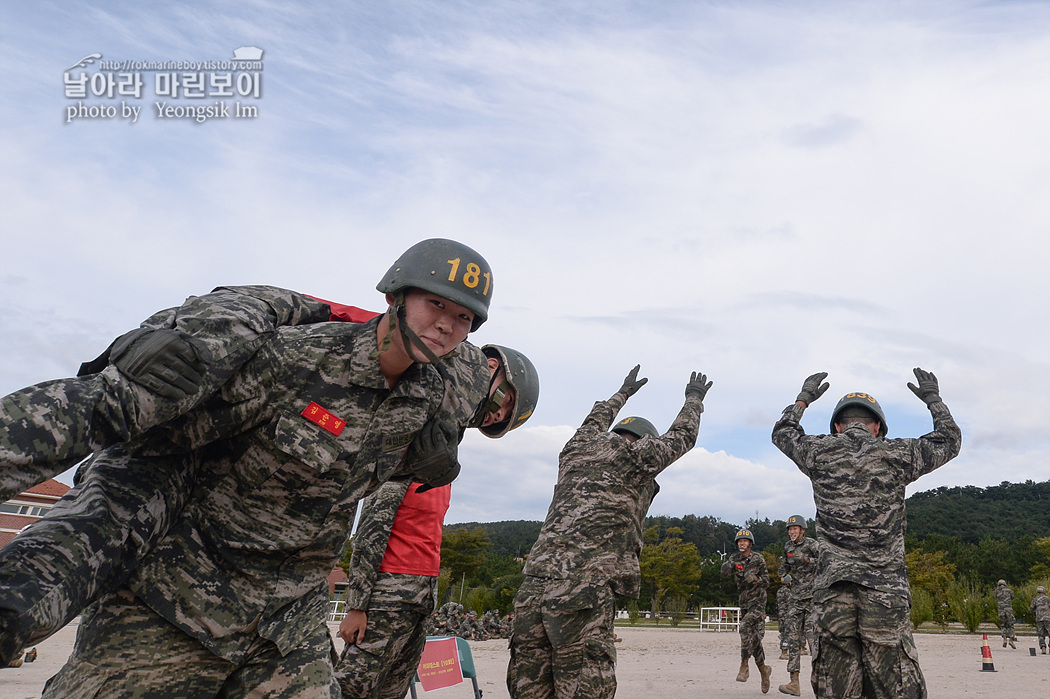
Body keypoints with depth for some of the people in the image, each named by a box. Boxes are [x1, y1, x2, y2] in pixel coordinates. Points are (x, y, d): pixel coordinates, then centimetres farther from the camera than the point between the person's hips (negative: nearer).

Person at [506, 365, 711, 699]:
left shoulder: (575, 450, 22)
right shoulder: (634, 455, 7)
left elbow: (595, 421, 46)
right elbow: (682, 435, 25)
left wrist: (623, 394, 63)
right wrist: (694, 398, 45)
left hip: (532, 588, 7)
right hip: (582, 593, -7)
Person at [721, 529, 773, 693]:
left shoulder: (758, 558, -6)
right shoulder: (734, 559, 4)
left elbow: (766, 583, -5)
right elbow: (725, 573, -15)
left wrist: (754, 578, -24)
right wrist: (727, 565, -38)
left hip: (758, 602, -4)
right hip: (744, 604, 4)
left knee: (745, 626, -27)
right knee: (754, 640, 8)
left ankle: (744, 666, -22)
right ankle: (764, 670, 28)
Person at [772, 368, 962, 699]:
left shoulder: (819, 453, 6)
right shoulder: (896, 455, 4)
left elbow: (782, 432, 28)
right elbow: (949, 439, 22)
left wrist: (804, 397, 42)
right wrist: (933, 398, 36)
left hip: (832, 589, 1)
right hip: (885, 592, -1)